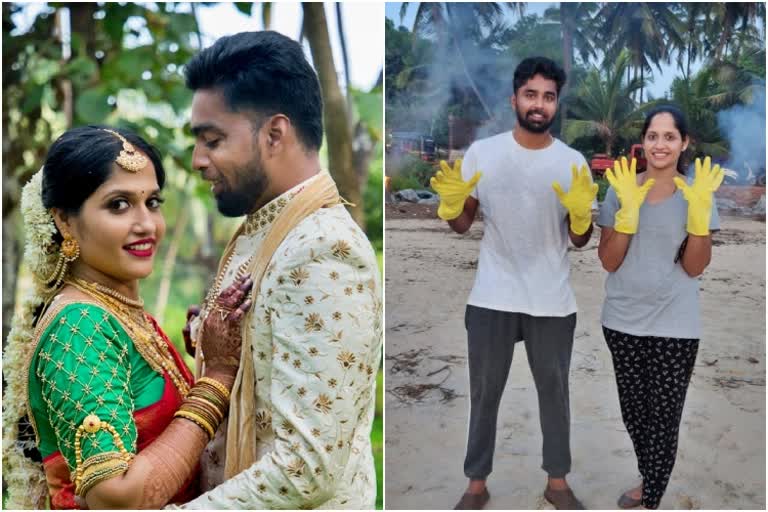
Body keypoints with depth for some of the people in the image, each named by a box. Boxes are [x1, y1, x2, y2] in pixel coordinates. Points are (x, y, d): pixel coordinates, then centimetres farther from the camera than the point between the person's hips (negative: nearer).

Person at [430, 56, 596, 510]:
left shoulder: (573, 162, -1)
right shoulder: (482, 152, -3)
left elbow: (580, 240, 1)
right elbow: (462, 225, 3)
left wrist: (581, 213, -20)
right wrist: (451, 202, -18)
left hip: (553, 302, 1)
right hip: (492, 298, 0)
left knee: (554, 391, 13)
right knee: (485, 392, 10)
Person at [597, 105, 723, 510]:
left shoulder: (696, 194, -5)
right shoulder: (620, 189, -3)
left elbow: (695, 267, -7)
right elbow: (608, 261, -7)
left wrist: (699, 212, -20)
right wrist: (629, 210, -20)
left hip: (675, 327, -2)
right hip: (623, 322, 2)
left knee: (664, 417, 3)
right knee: (633, 411, 16)